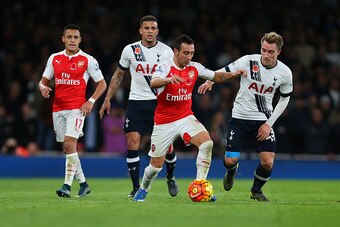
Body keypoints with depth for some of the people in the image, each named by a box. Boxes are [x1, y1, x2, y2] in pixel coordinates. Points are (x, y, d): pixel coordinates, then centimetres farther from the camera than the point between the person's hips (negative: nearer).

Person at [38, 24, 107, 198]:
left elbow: (102, 83, 4)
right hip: (58, 108, 5)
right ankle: (83, 184, 21)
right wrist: (43, 87, -8)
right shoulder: (54, 58, 11)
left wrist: (91, 101, -10)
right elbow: (44, 80, 16)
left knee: (69, 143, -19)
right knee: (67, 149, 8)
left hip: (77, 108, -5)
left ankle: (67, 185, -20)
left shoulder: (87, 60, 0)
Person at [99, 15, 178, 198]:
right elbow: (118, 75, 13)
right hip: (136, 102, 1)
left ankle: (170, 177, 29)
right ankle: (136, 188, -4)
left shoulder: (166, 51, -1)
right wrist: (107, 99, 10)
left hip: (160, 102, 0)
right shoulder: (130, 50, 1)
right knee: (133, 142, -12)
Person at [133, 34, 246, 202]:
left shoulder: (195, 68, 0)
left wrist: (233, 74, -4)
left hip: (185, 117, 3)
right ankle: (143, 190, 34)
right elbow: (153, 83, -34)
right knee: (156, 165, 2)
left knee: (207, 143, -24)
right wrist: (169, 79, -54)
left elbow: (216, 76, 14)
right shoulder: (165, 66, -14)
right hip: (164, 122, -3)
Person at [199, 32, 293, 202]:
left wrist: (269, 123, -2)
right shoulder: (248, 61, -14)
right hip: (239, 117, -1)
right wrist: (209, 82, -28)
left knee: (268, 163, -11)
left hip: (263, 120, 1)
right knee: (230, 160, -10)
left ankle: (256, 190, 21)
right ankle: (231, 171, 31)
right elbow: (224, 72, -5)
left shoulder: (285, 73, -7)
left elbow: (284, 98, 6)